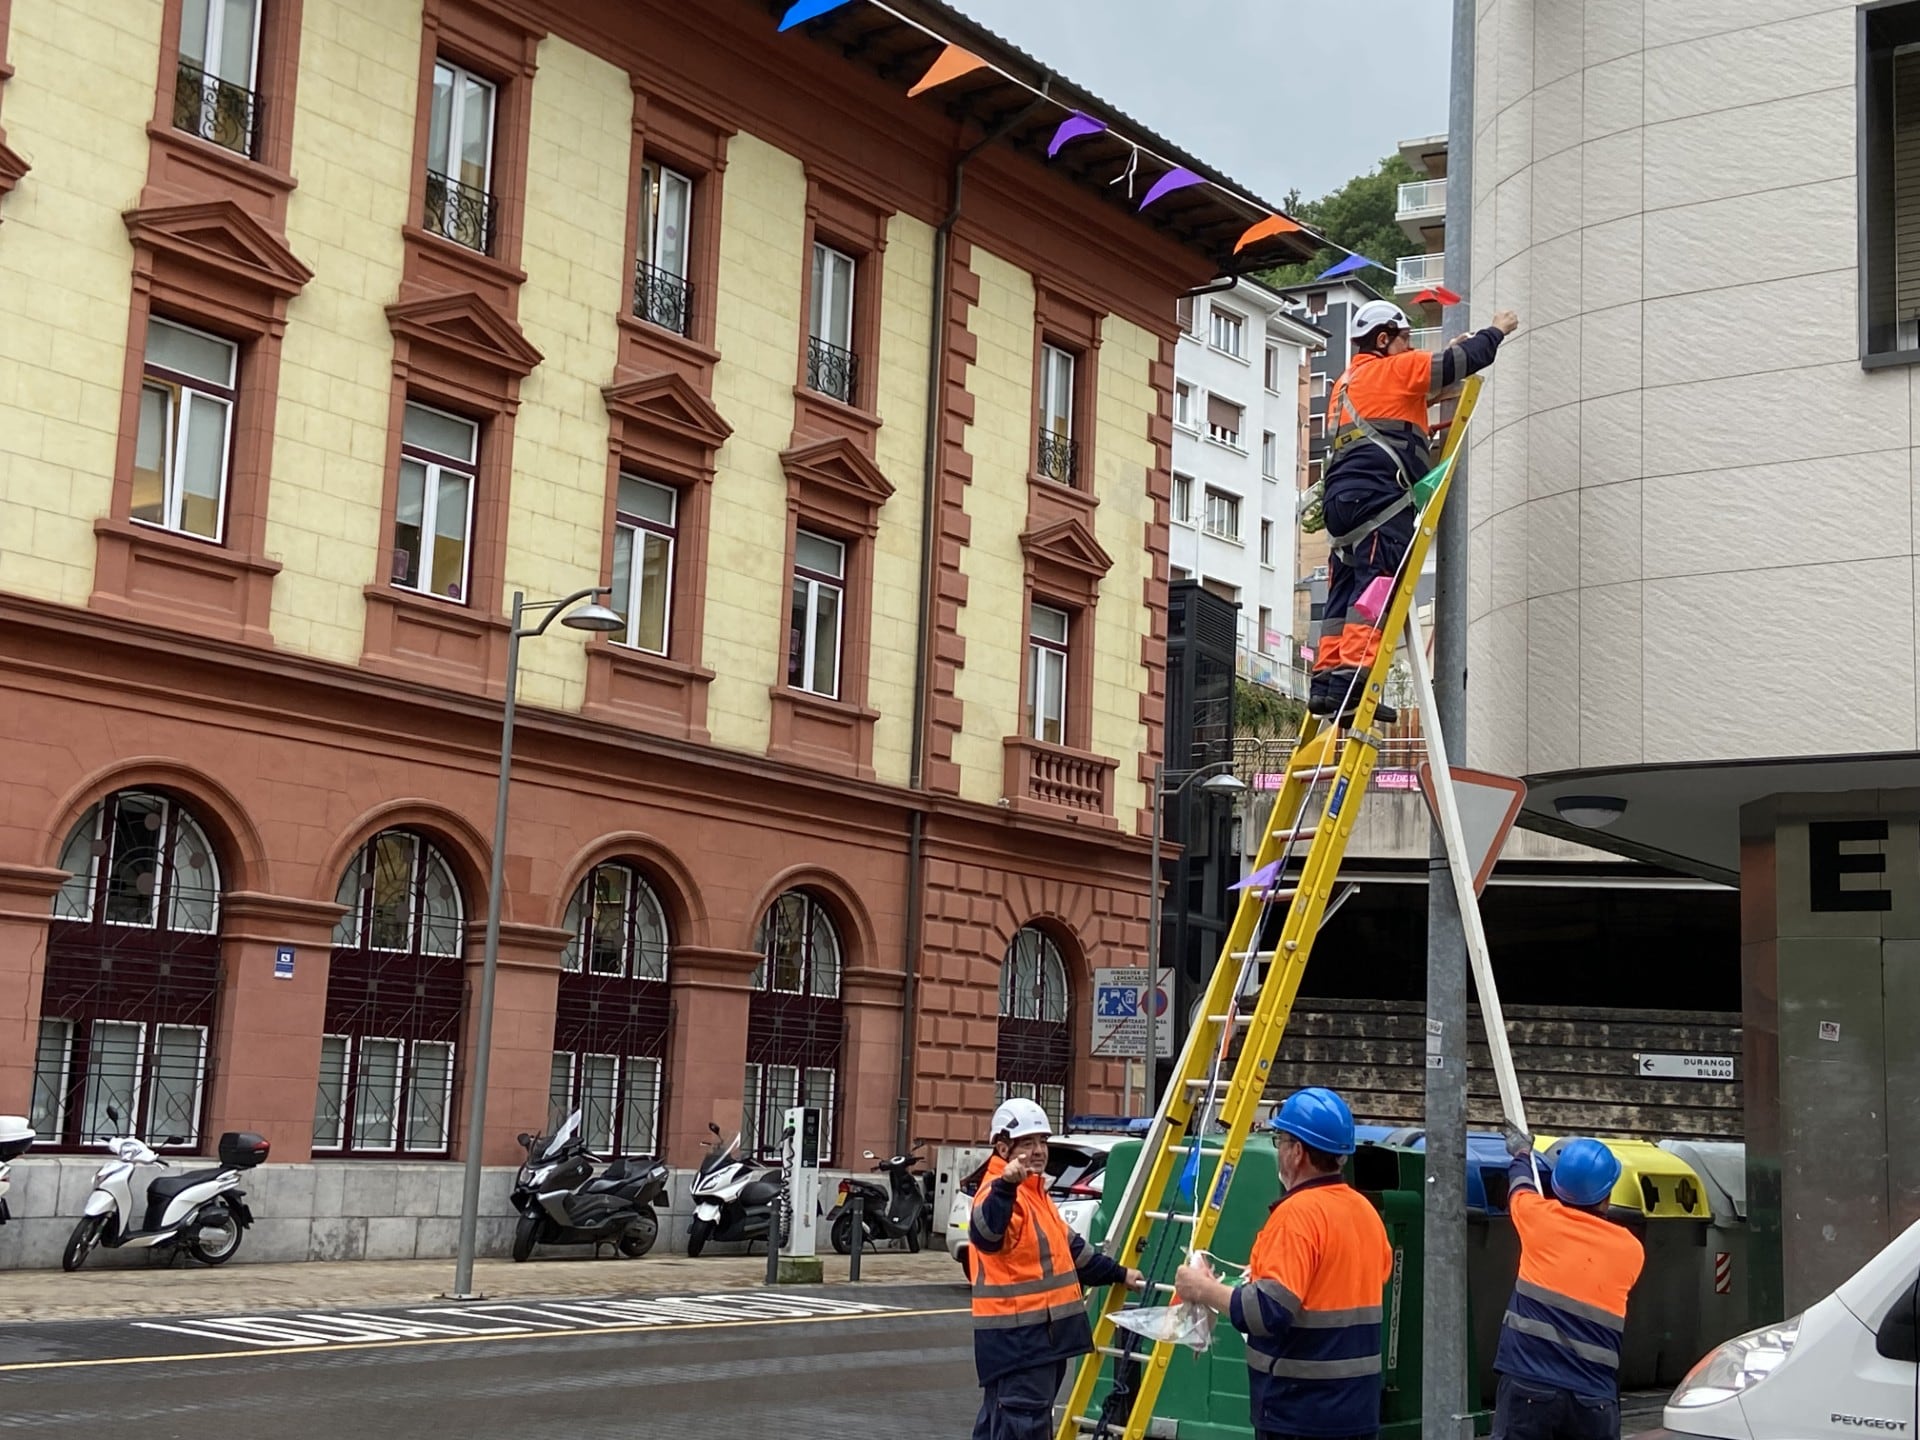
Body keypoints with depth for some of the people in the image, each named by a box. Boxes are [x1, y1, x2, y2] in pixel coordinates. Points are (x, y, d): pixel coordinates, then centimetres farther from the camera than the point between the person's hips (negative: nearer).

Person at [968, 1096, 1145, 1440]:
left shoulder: (1035, 1192, 19)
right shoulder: (1001, 1191, -15)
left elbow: (1069, 1247, 30)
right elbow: (985, 1233, -39)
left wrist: (1117, 1273, 30)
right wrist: (1004, 1185, -55)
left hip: (1041, 1333, 10)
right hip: (1016, 1336, -10)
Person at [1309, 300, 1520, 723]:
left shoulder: (1345, 383, 28)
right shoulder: (1394, 369, 5)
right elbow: (1461, 362, 5)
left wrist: (1449, 354, 35)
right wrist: (1497, 331, 23)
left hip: (1341, 498, 8)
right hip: (1380, 497, -8)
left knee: (1345, 594, 6)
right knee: (1375, 589, -15)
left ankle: (1326, 681, 0)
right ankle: (1351, 681, -24)